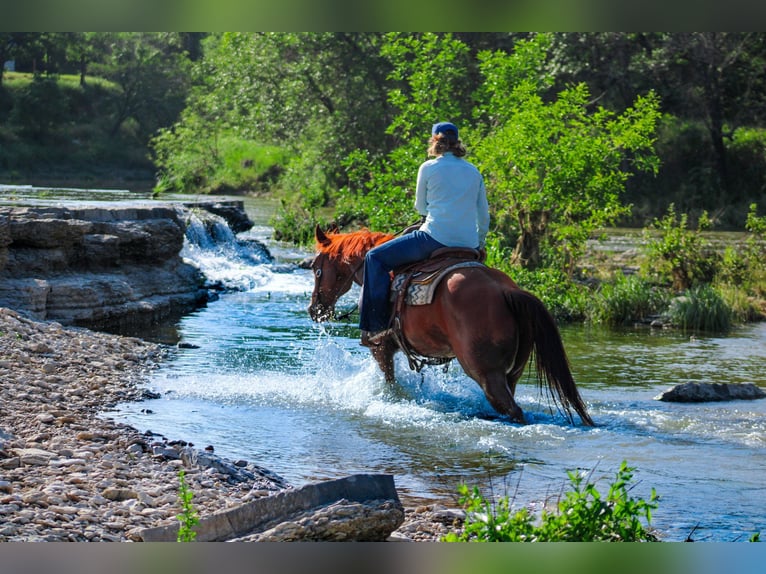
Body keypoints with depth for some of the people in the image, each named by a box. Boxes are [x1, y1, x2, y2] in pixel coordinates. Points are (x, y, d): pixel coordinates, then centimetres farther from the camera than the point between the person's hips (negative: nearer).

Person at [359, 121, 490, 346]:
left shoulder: (428, 168, 1)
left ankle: (377, 325, -3)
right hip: (468, 246, 5)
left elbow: (421, 207, 12)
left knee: (375, 258, 5)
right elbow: (484, 215, 17)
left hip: (435, 238, -5)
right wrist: (480, 243, 30)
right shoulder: (474, 172, 14)